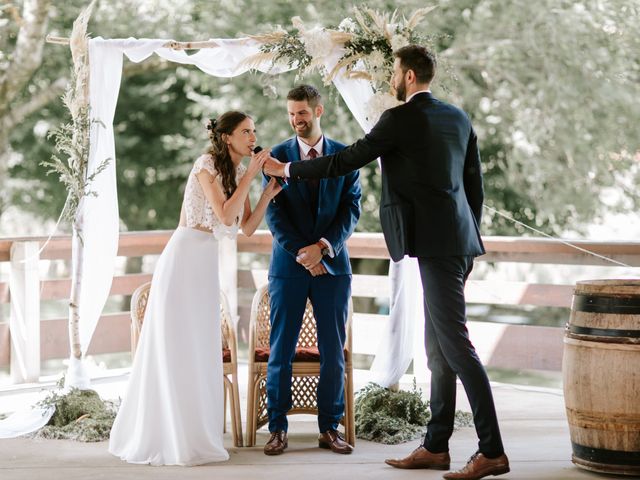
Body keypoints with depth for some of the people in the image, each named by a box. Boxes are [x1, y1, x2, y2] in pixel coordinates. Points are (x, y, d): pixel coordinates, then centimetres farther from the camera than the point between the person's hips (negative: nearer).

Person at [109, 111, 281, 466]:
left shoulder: (238, 173, 11)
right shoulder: (207, 164, -11)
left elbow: (247, 227, 10)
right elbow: (226, 216, -21)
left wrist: (269, 194, -1)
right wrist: (249, 176, -16)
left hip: (206, 263, 8)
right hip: (184, 257, -8)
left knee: (201, 349, 9)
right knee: (174, 347, -4)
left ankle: (193, 433, 16)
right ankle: (168, 438, 2)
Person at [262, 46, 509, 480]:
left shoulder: (400, 118, -9)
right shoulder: (458, 117, 15)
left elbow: (347, 160, -7)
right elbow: (476, 186, 17)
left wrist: (287, 170, 5)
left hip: (435, 244, -9)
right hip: (457, 241, 9)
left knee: (455, 345, -9)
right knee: (438, 347, 12)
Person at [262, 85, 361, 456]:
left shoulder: (345, 155, 6)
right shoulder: (277, 156, 5)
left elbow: (352, 209, 0)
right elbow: (274, 212, -1)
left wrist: (324, 246, -13)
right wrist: (301, 252, -11)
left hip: (333, 263, 1)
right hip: (289, 264, 0)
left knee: (334, 351, 2)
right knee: (281, 350, 0)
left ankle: (330, 428, 11)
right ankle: (278, 429, 7)